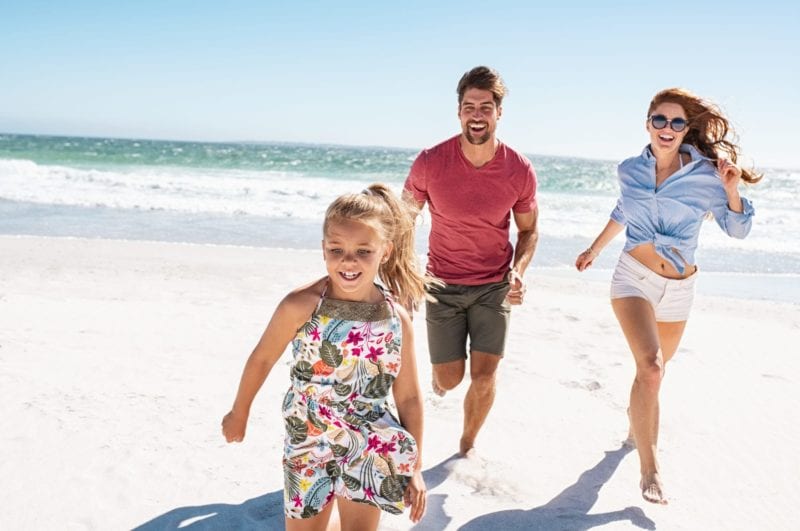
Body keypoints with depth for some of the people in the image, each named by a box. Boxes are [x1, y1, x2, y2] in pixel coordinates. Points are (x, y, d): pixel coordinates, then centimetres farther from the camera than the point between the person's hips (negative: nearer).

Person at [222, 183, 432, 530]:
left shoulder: (397, 320, -11)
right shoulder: (301, 306, -20)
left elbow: (408, 397, -1)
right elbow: (262, 358, -4)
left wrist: (415, 467, 2)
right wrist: (239, 413, 8)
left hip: (370, 451, 1)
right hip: (308, 446, -1)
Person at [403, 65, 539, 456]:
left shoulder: (520, 171, -11)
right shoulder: (429, 163, -14)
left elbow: (528, 230, 4)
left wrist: (518, 271, -14)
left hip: (494, 285, 1)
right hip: (443, 284, 0)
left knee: (484, 376, 0)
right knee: (450, 378, 3)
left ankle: (468, 444, 29)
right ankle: (440, 372, 43)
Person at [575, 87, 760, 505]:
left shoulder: (705, 173, -7)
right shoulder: (630, 170, -1)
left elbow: (738, 230, 0)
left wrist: (732, 190, -17)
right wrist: (594, 250, 28)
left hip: (678, 288, 1)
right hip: (634, 278, -1)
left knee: (654, 369, 19)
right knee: (650, 366, -21)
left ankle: (637, 428, 49)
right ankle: (649, 468, -12)